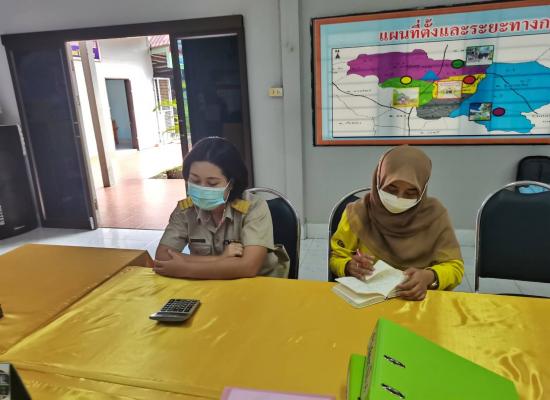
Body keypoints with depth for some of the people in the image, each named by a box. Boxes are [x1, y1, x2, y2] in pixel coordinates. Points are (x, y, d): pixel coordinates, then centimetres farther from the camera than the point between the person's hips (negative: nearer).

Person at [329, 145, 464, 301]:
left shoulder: (435, 214, -5)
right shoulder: (357, 213, -6)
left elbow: (455, 267, 0)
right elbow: (336, 259, 3)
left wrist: (429, 276, -21)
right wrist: (350, 267, -19)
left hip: (420, 299, 0)